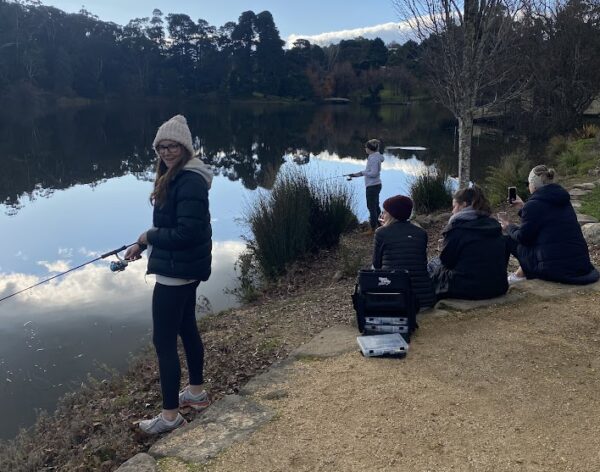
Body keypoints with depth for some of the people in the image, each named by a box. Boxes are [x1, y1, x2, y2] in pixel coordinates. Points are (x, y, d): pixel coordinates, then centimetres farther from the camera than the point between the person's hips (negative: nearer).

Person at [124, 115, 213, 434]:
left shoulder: (190, 182, -22)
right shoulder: (175, 177, 11)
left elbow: (187, 232, -27)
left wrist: (149, 235, -13)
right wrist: (142, 244, 6)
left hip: (177, 271, -11)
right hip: (185, 268, 11)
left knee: (163, 340, -2)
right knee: (186, 328, 21)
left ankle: (170, 414, 9)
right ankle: (196, 392, 37)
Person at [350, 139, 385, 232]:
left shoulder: (374, 158, -19)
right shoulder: (374, 157, 11)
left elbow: (374, 173, -23)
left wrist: (362, 173, -12)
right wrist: (357, 174, 15)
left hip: (372, 186, -10)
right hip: (375, 185, 10)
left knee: (371, 207, -3)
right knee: (375, 206, 18)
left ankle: (373, 228, 4)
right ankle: (379, 225, 28)